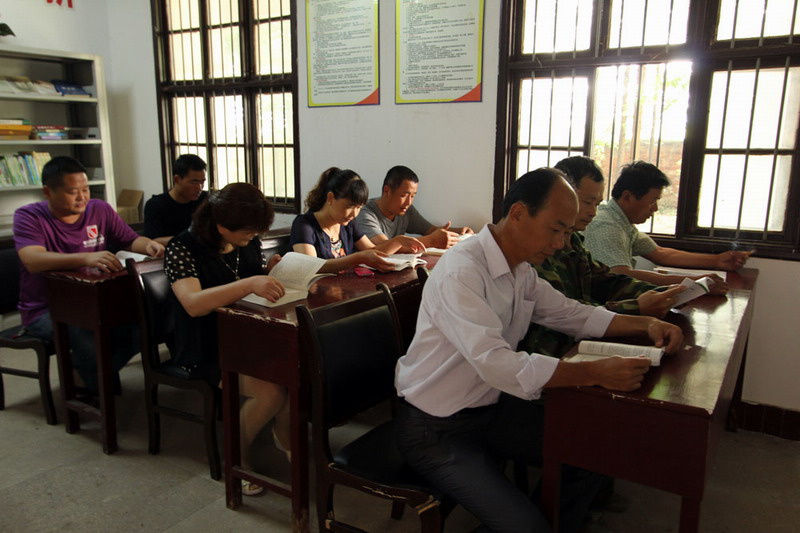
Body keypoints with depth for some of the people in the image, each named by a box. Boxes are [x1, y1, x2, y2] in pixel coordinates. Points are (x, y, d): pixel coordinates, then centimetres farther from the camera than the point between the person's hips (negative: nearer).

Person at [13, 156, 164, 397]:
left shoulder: (100, 210, 3)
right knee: (88, 334, -36)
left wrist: (149, 245, -17)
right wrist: (86, 258, -45)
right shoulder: (29, 217, -10)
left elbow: (131, 240, 10)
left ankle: (84, 375, 4)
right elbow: (33, 261, -28)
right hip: (45, 311, -4)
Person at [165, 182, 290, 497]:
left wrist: (269, 271, -3)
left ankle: (283, 433, 8)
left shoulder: (249, 243, 5)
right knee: (271, 391, -28)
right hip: (208, 351, -6)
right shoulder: (183, 248, -14)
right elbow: (193, 303, -31)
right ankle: (237, 455, 3)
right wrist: (250, 283, -42)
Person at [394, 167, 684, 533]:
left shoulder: (521, 270, 3)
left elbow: (571, 313, 14)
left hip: (489, 409, 8)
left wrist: (646, 324, 1)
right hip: (436, 429, -8)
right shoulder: (461, 272, -26)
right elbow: (495, 363, -35)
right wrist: (595, 373, -34)